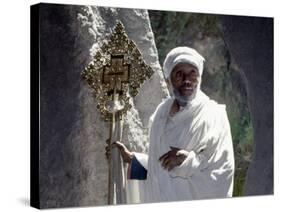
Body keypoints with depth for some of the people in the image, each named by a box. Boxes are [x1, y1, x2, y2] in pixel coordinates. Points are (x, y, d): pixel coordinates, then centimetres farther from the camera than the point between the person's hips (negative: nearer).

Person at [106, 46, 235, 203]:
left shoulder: (213, 116, -9)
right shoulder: (162, 111, 6)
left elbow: (224, 173, -12)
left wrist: (188, 161, -20)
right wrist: (132, 158, 14)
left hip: (194, 206, -4)